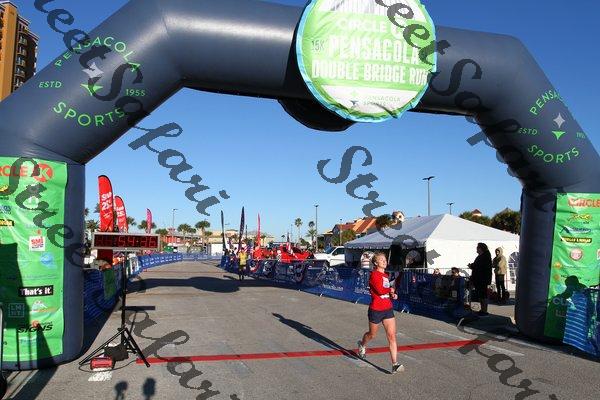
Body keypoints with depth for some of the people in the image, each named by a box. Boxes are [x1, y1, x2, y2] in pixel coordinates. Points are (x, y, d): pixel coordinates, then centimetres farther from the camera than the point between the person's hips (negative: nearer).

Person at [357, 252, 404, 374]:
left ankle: (395, 365, -3)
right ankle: (362, 345, 49)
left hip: (388, 309, 6)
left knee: (392, 336, -4)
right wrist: (391, 290, -9)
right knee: (372, 335, 16)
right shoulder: (374, 274, -14)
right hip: (376, 310, -6)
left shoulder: (386, 275, 10)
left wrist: (393, 295, -1)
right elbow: (380, 290, -25)